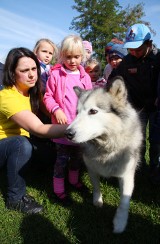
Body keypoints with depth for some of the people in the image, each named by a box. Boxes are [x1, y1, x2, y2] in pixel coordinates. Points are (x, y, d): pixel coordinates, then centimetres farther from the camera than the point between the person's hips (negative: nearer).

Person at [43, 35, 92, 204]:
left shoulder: (85, 77, 4)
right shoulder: (56, 74, -7)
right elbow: (48, 96, -4)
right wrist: (56, 109, -20)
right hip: (63, 126, -4)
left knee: (77, 156, 19)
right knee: (62, 158, 4)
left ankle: (74, 180, 42)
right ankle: (58, 190, 21)